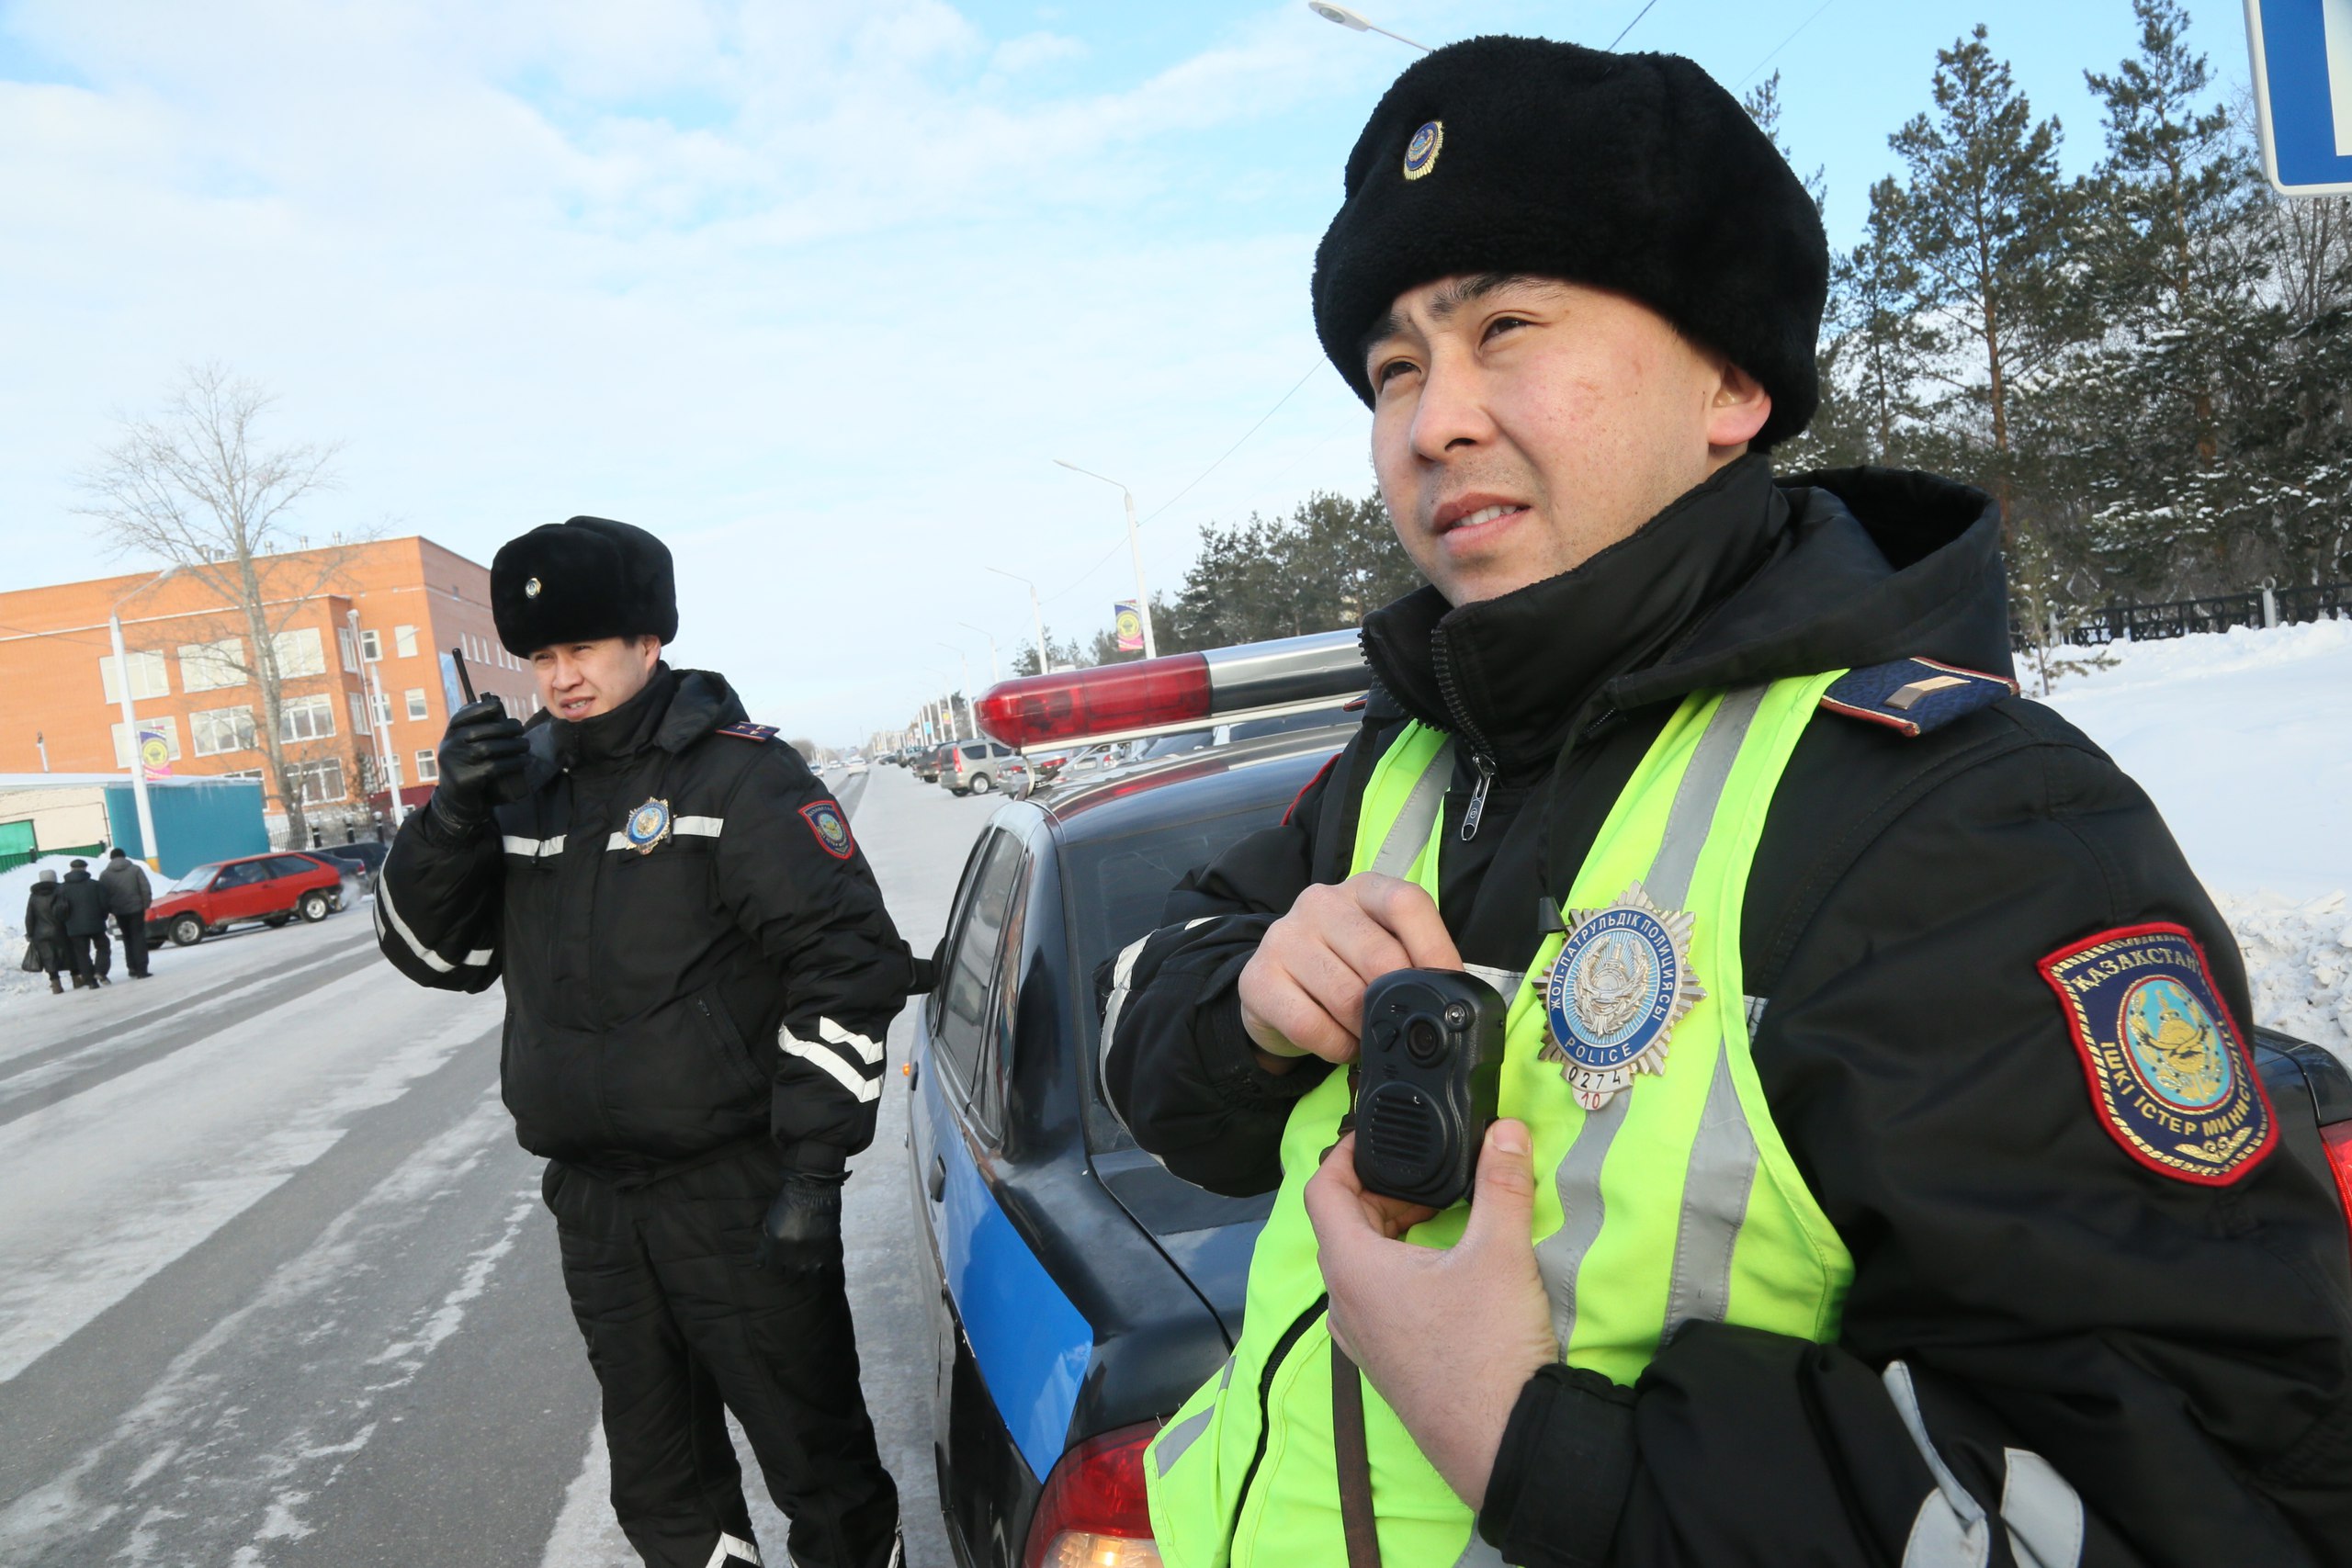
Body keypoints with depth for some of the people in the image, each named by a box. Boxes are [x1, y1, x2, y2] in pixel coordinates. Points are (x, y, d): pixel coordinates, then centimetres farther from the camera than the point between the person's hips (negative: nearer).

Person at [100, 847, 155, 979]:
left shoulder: (104, 875, 3)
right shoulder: (135, 869, -1)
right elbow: (146, 889, -8)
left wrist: (108, 910, 10)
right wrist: (146, 904, 1)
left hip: (119, 912, 2)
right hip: (136, 908, -2)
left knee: (128, 939, 15)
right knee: (138, 938, -1)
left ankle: (132, 968, 12)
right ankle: (141, 969, -8)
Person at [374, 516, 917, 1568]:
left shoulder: (736, 773, -10)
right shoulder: (521, 784, 10)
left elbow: (847, 962, -15)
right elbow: (431, 951, 9)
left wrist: (813, 1167, -18)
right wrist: (454, 816, -9)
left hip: (737, 1196, -6)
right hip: (593, 1203, 6)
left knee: (816, 1454, 5)